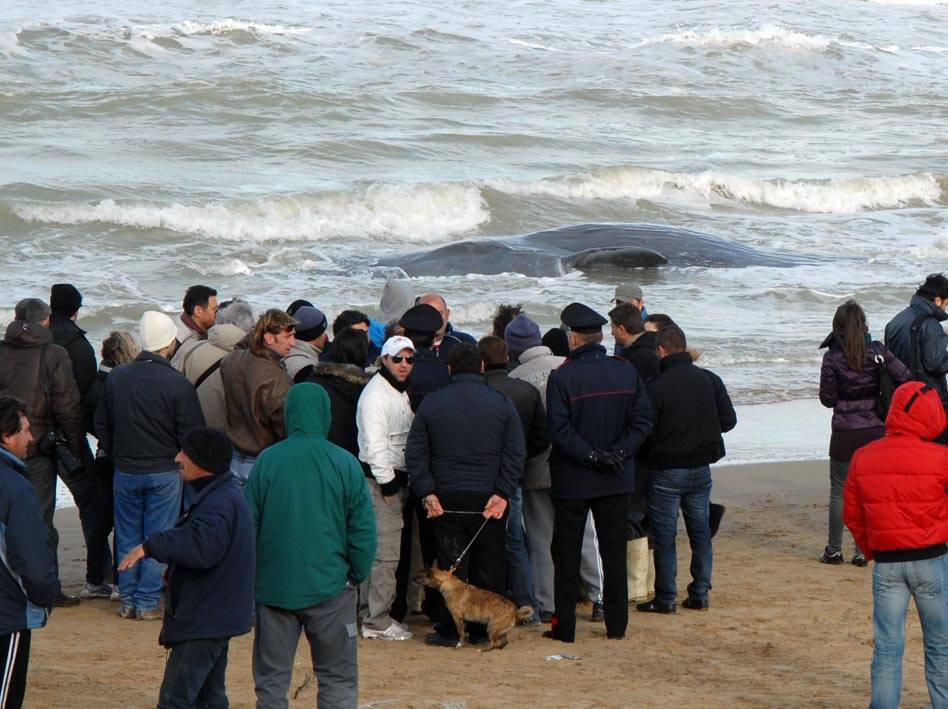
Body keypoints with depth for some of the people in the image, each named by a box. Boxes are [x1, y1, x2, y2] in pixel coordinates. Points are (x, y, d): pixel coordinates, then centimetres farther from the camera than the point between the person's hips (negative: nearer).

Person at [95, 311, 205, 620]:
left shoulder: (116, 377, 0)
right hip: (164, 473, -4)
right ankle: (148, 602, 3)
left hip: (125, 471, 4)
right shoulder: (177, 383, -15)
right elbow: (191, 435, -11)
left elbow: (102, 425, 10)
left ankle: (128, 600, 15)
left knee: (127, 538, 12)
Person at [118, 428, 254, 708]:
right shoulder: (224, 496, 15)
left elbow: (201, 546, -37)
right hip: (214, 620, 11)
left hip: (202, 621, -11)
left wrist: (150, 546, -32)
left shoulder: (219, 504, -21)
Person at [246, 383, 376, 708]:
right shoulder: (345, 464, -7)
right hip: (329, 586, -1)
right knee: (338, 679, 8)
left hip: (273, 587, 1)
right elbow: (363, 530, -5)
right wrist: (357, 576, 9)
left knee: (271, 680, 10)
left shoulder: (267, 461, -6)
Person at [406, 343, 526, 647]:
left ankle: (448, 630, 5)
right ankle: (485, 629, 11)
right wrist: (502, 494, -8)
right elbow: (516, 453, -6)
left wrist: (426, 493, -3)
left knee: (449, 565, 5)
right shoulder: (501, 403, 0)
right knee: (488, 565, 8)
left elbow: (415, 453, 0)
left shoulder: (431, 403, 3)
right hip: (488, 497, -1)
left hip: (446, 497, 1)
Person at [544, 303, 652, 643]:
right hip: (617, 480, 3)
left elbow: (559, 430, -18)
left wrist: (590, 456, -13)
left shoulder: (562, 377, -13)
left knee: (567, 555, 6)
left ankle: (564, 626, 7)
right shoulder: (626, 372, -1)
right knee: (614, 552, 11)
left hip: (572, 483, -3)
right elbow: (642, 420, -2)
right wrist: (618, 453, -8)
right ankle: (616, 624, 13)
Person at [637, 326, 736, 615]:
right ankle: (700, 594, 15)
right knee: (701, 531, 14)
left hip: (666, 471, -5)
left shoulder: (656, 387, -16)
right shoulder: (710, 380, -1)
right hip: (701, 469, 5)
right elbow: (728, 420, 5)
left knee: (664, 536, 3)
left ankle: (665, 598, 4)